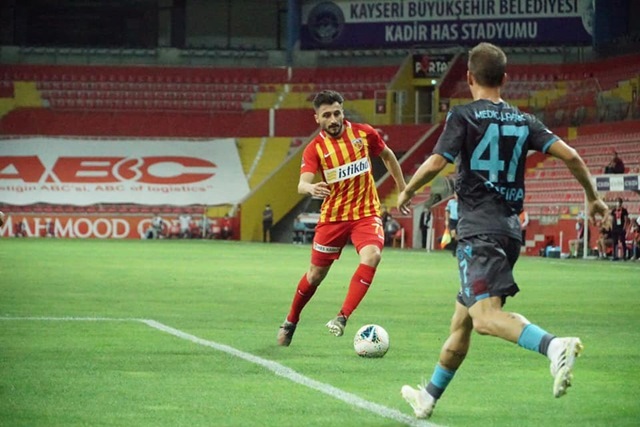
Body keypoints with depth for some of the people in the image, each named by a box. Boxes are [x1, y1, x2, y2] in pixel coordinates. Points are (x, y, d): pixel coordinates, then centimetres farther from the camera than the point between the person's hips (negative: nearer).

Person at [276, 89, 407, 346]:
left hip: (366, 212, 0)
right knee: (316, 274, 8)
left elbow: (387, 156, 15)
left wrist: (402, 189, 18)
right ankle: (290, 322, 32)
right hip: (332, 217, 0)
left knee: (372, 256, -28)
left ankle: (343, 317, -27)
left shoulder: (364, 133, -4)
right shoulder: (315, 149, -9)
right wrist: (311, 188, -48)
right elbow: (302, 184, -24)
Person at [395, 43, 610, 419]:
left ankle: (555, 346, -47)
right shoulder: (523, 121, 12)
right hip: (511, 229, 7)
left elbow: (435, 164, -11)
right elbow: (570, 155, 4)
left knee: (486, 317, -23)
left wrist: (407, 192, 7)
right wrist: (593, 196, 17)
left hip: (479, 229, -7)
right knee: (462, 320, 18)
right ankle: (429, 397, 29)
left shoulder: (464, 116, -2)